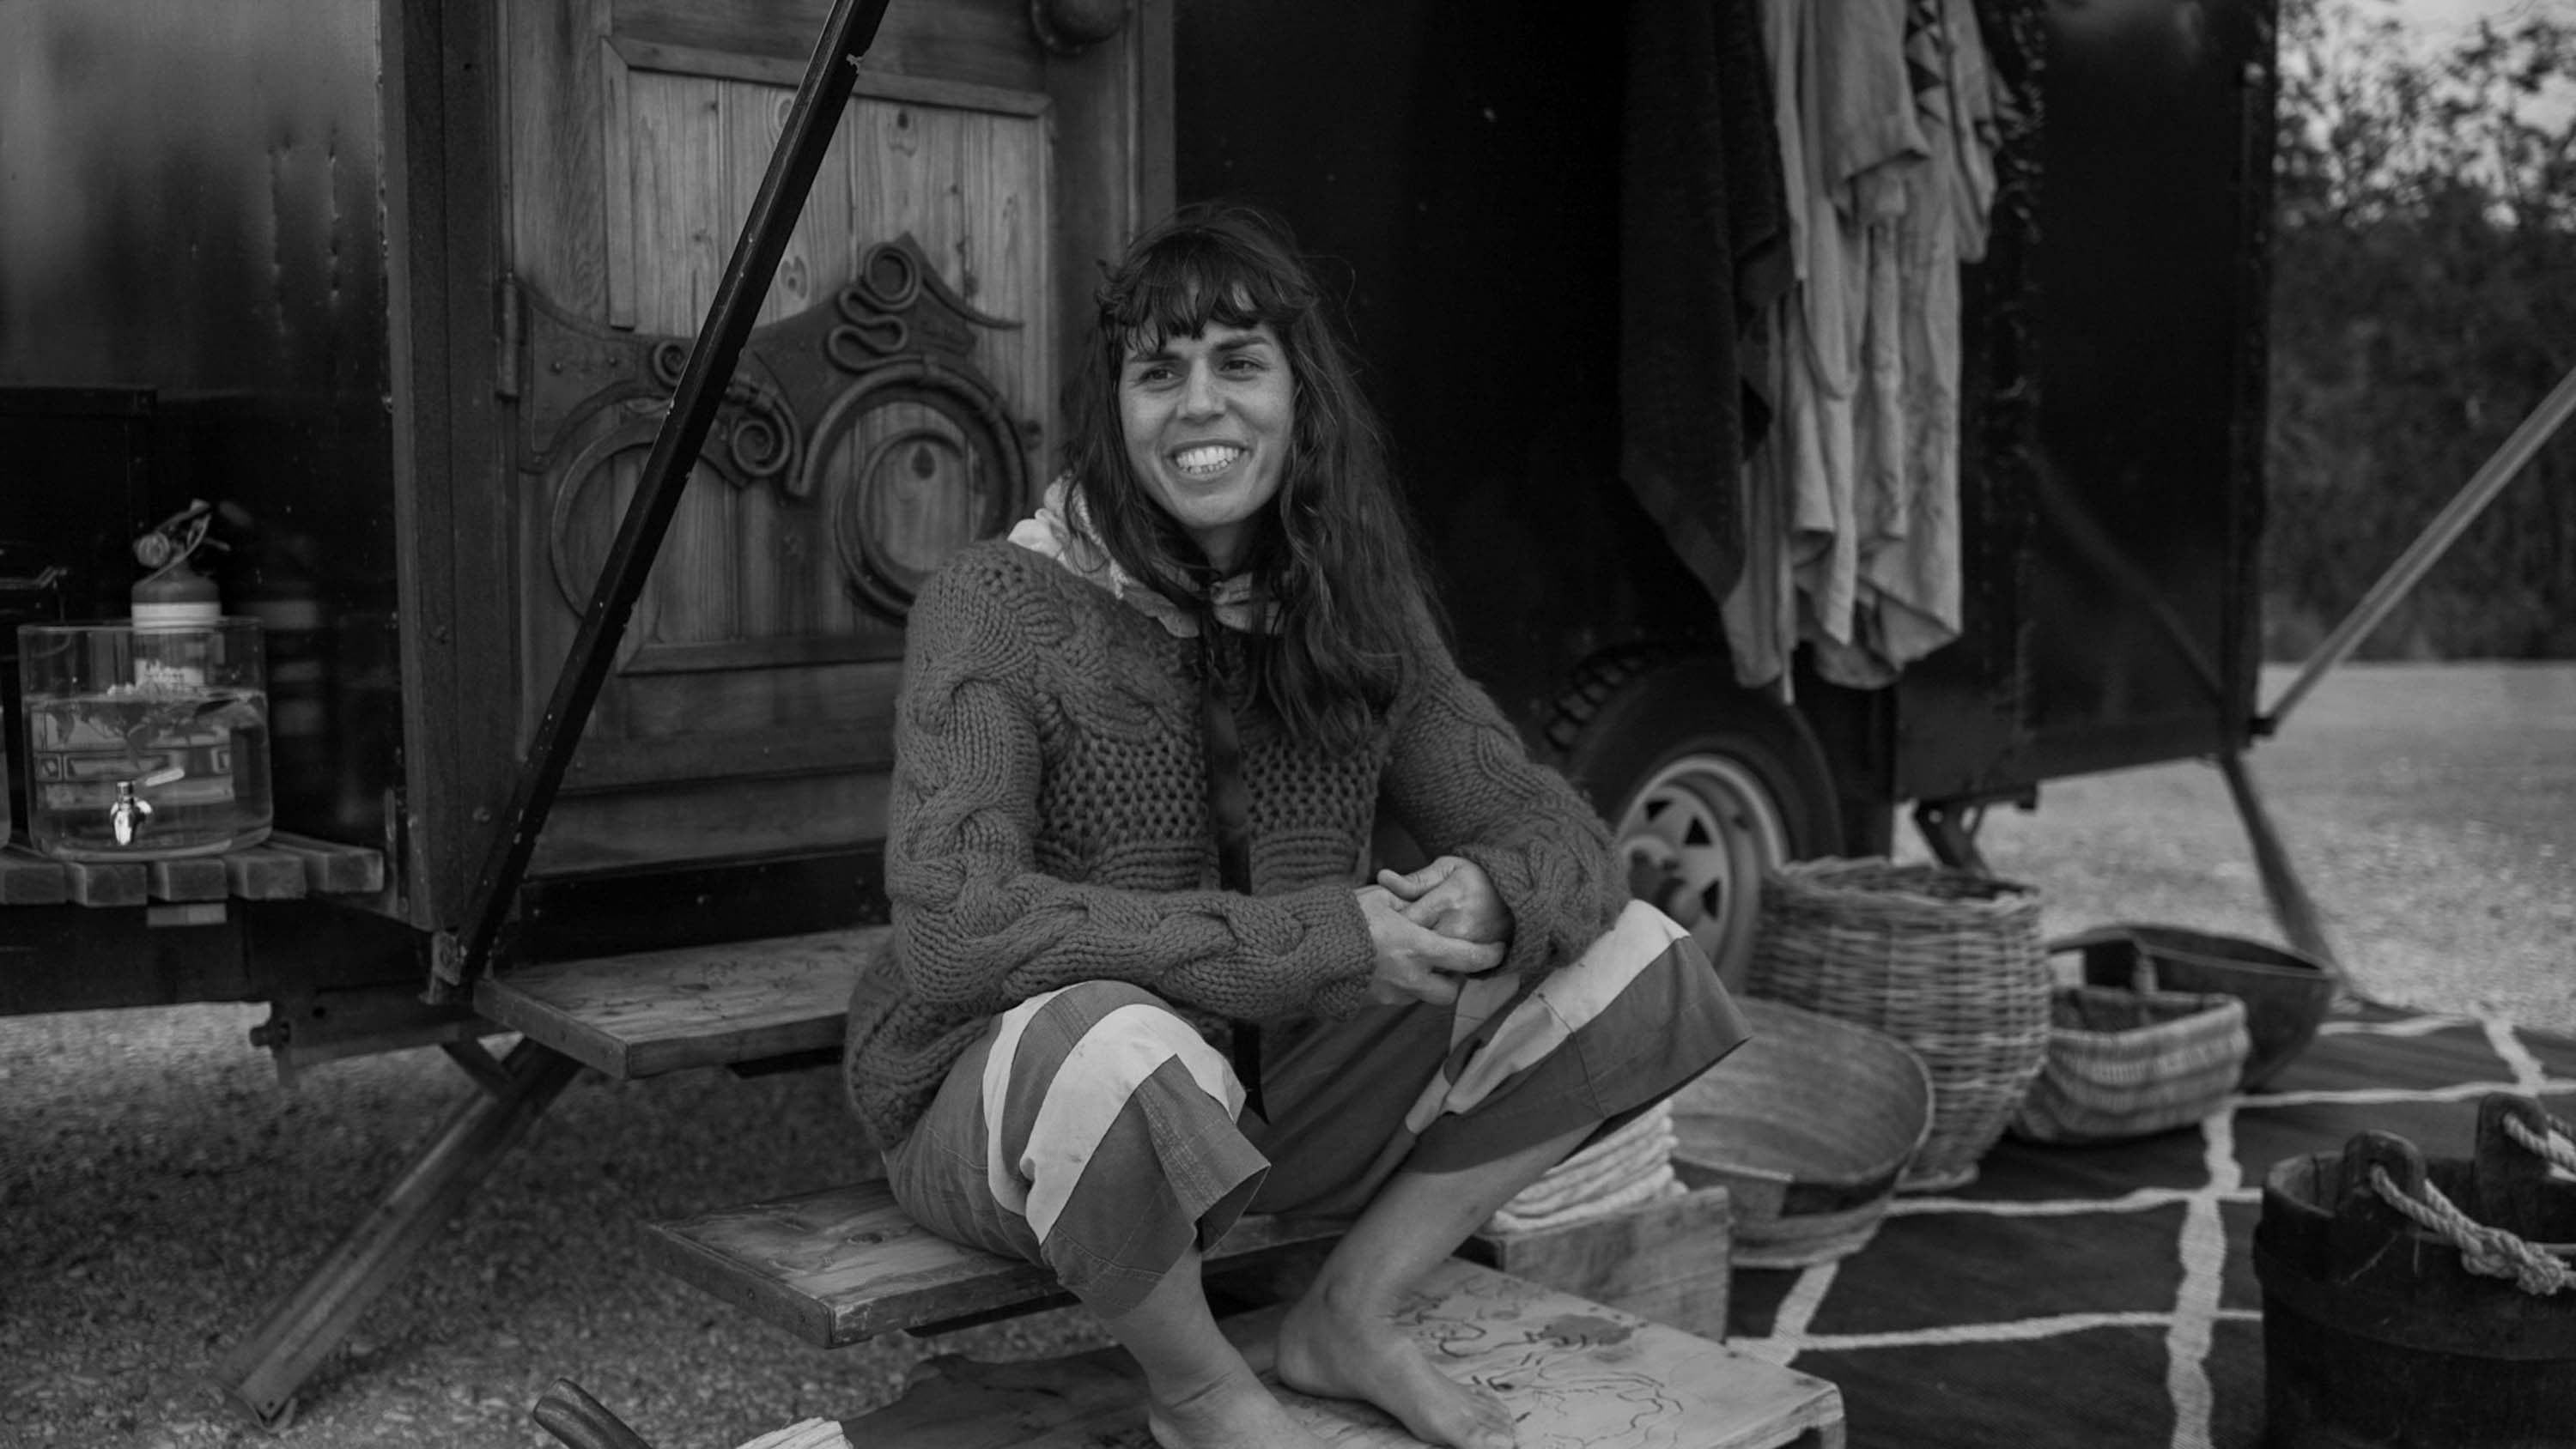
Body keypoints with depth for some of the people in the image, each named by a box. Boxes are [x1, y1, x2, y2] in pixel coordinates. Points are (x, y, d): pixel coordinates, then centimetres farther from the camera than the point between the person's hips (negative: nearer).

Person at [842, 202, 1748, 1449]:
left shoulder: (1354, 612, 1)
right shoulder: (996, 606, -16)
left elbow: (1551, 823, 0)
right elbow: (952, 931, -29)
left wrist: (1492, 891, -27)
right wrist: (1326, 936, -32)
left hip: (1265, 1091, 5)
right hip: (997, 1108, -5)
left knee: (1629, 957, -7)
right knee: (1121, 1048, -41)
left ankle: (1350, 1319, 3)